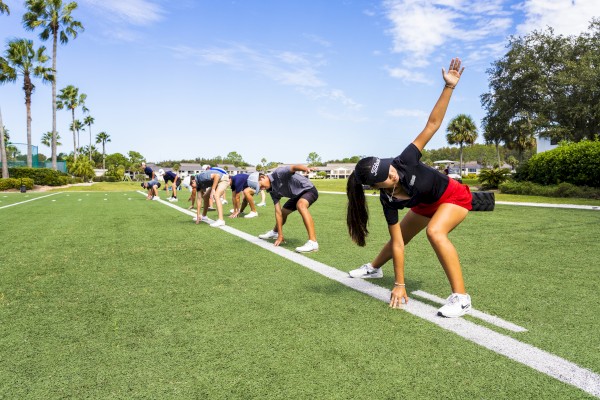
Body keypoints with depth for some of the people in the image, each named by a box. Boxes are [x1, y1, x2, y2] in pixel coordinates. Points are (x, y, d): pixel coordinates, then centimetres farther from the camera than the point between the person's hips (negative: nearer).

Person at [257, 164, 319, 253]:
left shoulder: (278, 173, -26)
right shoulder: (273, 191, -5)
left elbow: (294, 167, -45)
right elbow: (278, 212, -6)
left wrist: (305, 168, -68)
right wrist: (280, 235, -9)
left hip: (308, 189, -9)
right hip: (297, 195, 9)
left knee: (300, 205, -37)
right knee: (283, 212, 23)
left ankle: (313, 242, -44)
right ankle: (275, 232, 54)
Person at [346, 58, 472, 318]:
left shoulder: (404, 161, -35)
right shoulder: (388, 200, -26)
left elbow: (432, 124, -32)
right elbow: (397, 243, -22)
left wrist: (449, 87, -42)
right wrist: (399, 284, -21)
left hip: (453, 196, -4)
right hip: (426, 205, 4)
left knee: (435, 232, -32)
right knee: (400, 236, 18)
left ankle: (461, 297, -24)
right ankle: (374, 268, 49)